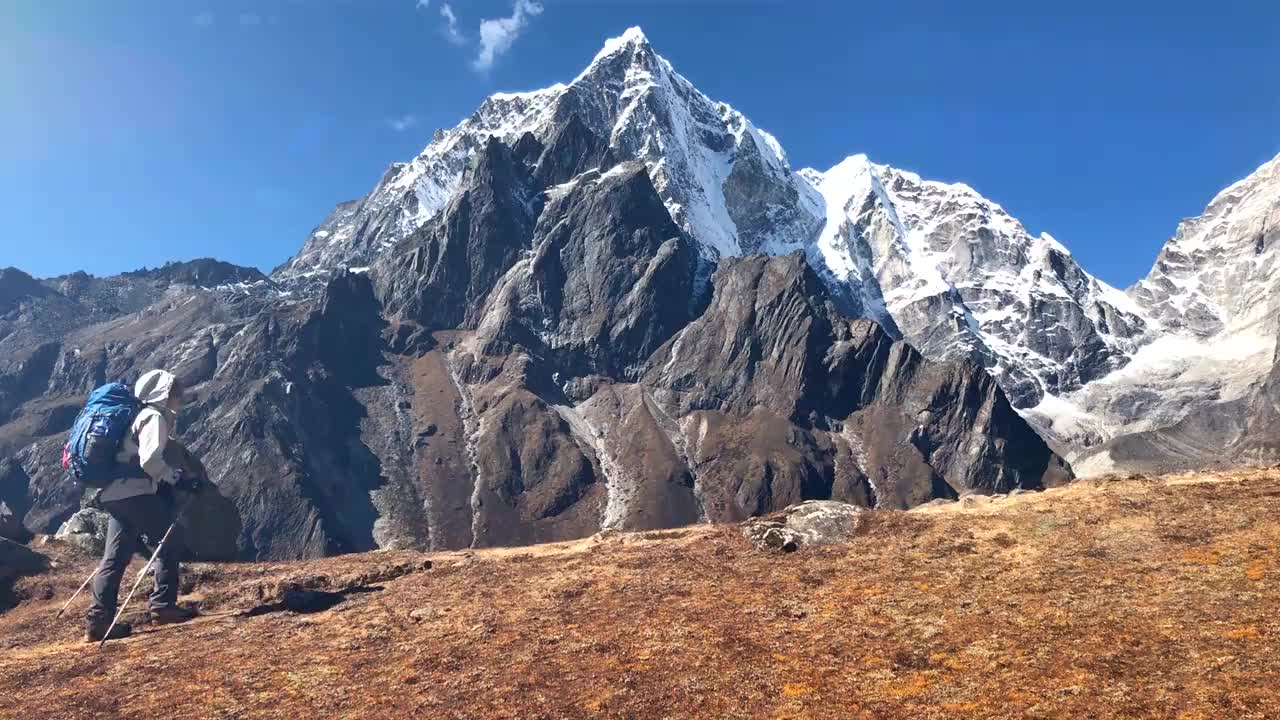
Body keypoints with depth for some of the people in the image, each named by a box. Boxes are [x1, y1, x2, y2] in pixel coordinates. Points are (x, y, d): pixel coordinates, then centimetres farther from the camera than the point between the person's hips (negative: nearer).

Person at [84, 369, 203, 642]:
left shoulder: (141, 416, 24)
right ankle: (162, 605, 0)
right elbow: (150, 460, -20)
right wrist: (177, 478, -11)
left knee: (115, 557, 9)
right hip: (134, 492, -10)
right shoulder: (154, 417, -7)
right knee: (170, 541, 0)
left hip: (114, 494, 10)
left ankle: (98, 622, 9)